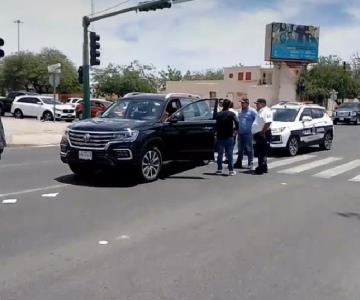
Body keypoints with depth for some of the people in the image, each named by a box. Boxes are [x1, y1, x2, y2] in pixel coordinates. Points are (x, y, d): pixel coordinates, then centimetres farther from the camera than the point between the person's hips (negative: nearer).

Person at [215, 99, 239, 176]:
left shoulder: (218, 114, 4)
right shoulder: (231, 114, -6)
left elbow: (216, 125, 5)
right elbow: (236, 122, -16)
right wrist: (236, 130, -1)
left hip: (220, 137, 3)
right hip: (229, 137, -3)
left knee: (220, 154, 11)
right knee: (229, 154, 0)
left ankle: (219, 169, 15)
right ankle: (231, 170, -1)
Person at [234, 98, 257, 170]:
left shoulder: (252, 111, -7)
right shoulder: (240, 111, 16)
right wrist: (237, 129, 18)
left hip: (248, 133, -7)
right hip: (240, 133, 7)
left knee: (249, 149, -4)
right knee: (240, 149, 12)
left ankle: (250, 163, 1)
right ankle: (239, 163, 19)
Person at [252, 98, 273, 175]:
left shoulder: (266, 111, -12)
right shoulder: (260, 112, 20)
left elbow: (268, 123, -24)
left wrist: (263, 132, -24)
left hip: (263, 135, -11)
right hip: (258, 134, 11)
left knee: (263, 152, -9)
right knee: (259, 152, 14)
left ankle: (262, 168, -8)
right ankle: (262, 167, 21)